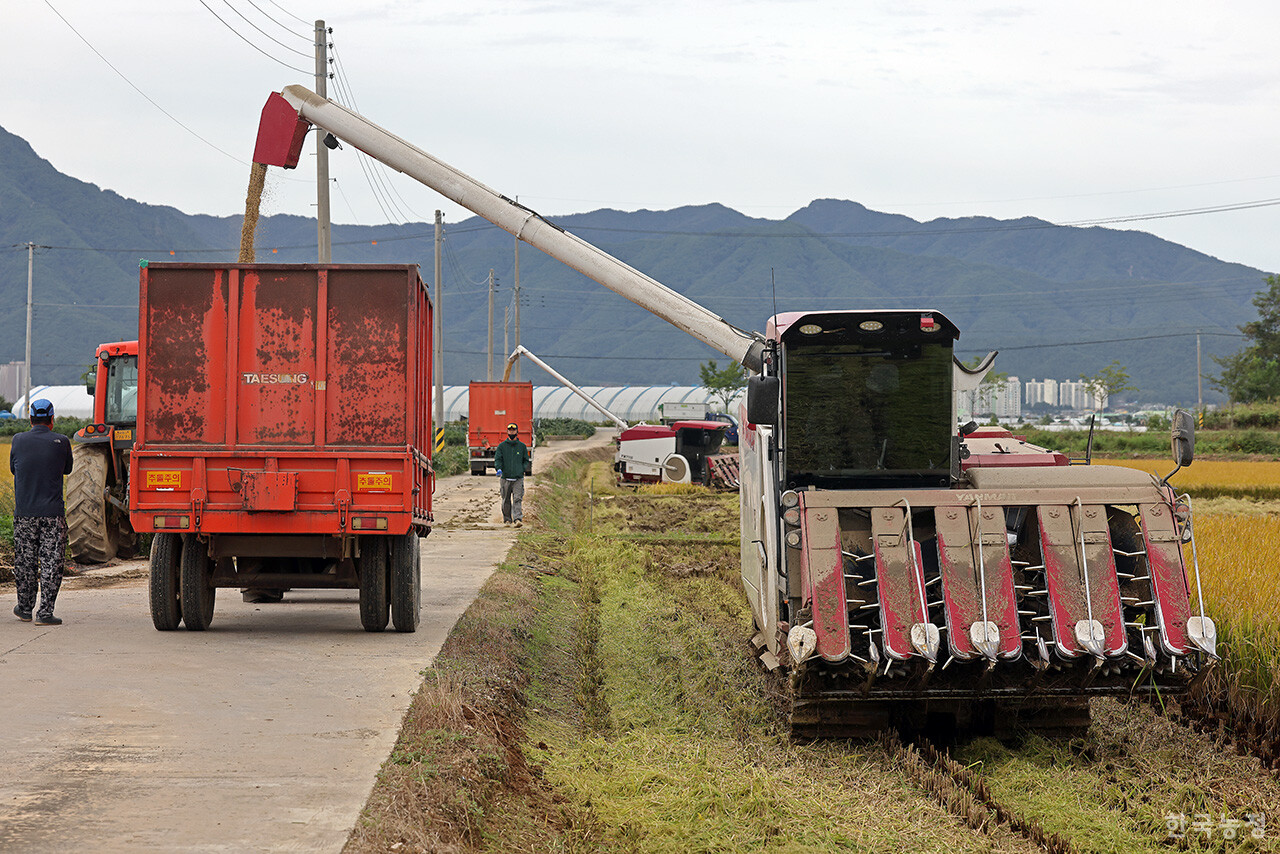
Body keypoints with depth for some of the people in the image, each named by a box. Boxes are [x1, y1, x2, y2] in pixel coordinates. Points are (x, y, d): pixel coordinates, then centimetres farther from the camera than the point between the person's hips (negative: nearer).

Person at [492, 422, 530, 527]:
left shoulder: (522, 446, 10)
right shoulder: (502, 446, 7)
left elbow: (526, 460, 15)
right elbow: (497, 459, 0)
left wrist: (521, 469, -3)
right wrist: (499, 469, -20)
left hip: (518, 478, -1)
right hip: (505, 477, 1)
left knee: (517, 499, -12)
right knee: (506, 500, 6)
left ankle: (517, 519, -20)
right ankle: (507, 519, 18)